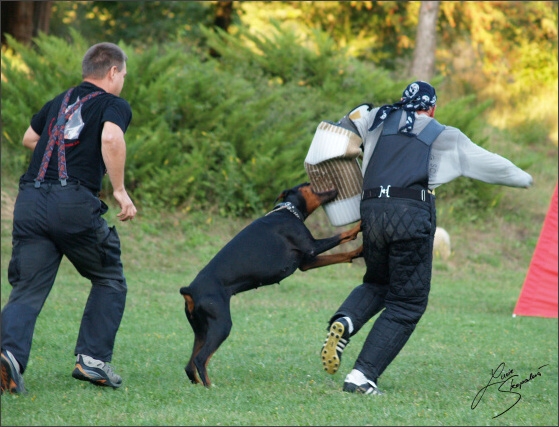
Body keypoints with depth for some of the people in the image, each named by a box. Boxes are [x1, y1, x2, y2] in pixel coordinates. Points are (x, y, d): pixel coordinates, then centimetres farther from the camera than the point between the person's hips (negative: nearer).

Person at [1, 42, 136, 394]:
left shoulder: (58, 103, 23)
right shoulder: (116, 106, 6)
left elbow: (29, 139, 39)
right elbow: (111, 138, -16)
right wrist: (120, 190, -9)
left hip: (30, 201, 5)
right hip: (74, 202, -4)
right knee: (110, 280, 17)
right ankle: (93, 358, 6)